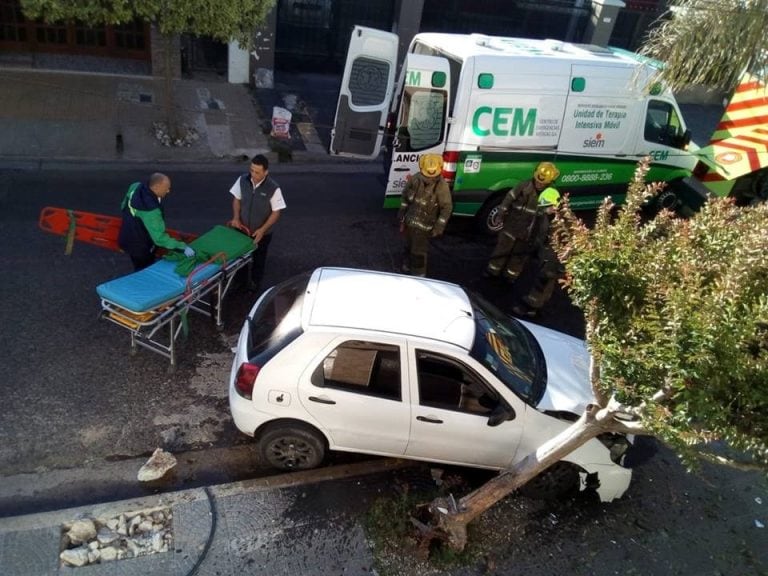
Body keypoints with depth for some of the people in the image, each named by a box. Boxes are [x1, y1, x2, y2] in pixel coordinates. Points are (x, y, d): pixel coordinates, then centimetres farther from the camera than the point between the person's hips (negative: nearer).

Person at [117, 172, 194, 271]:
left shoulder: (135, 187, -14)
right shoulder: (150, 210, -39)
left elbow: (123, 207, 5)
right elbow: (159, 237, -35)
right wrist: (182, 247, -33)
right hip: (139, 247, -8)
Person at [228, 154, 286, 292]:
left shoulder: (273, 188, -24)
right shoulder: (242, 180, -12)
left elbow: (276, 212, -16)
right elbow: (236, 199, 3)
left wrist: (262, 230, -21)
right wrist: (236, 217, -10)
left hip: (261, 233, -3)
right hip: (242, 229, 3)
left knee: (258, 260, 18)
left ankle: (254, 284, 43)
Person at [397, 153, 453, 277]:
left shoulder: (442, 186, -20)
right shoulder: (415, 179, -8)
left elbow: (447, 207, -14)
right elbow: (405, 195, 7)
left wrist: (438, 227, -15)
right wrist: (402, 214, 11)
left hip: (424, 226, -5)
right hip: (410, 221, 5)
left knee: (419, 251, 1)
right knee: (409, 247, 23)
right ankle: (407, 268, 45)